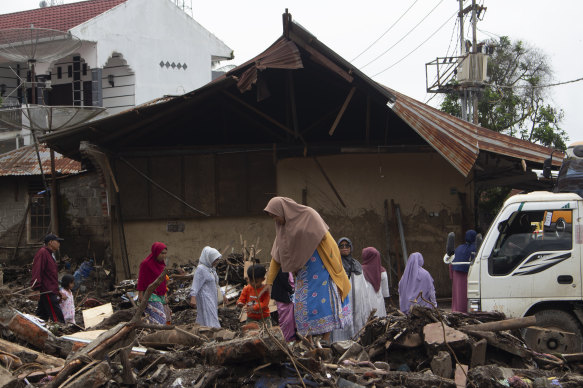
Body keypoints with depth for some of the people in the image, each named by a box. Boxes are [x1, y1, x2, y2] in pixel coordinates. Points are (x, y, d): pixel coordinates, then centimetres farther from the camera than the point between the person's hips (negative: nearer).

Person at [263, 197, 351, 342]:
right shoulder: (283, 228, 11)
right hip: (303, 272, 7)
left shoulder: (309, 215, -9)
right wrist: (269, 281, 10)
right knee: (303, 303, 2)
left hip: (319, 266, -7)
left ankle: (326, 341, -9)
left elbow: (325, 238, -12)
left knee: (321, 299, -10)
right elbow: (276, 256, 13)